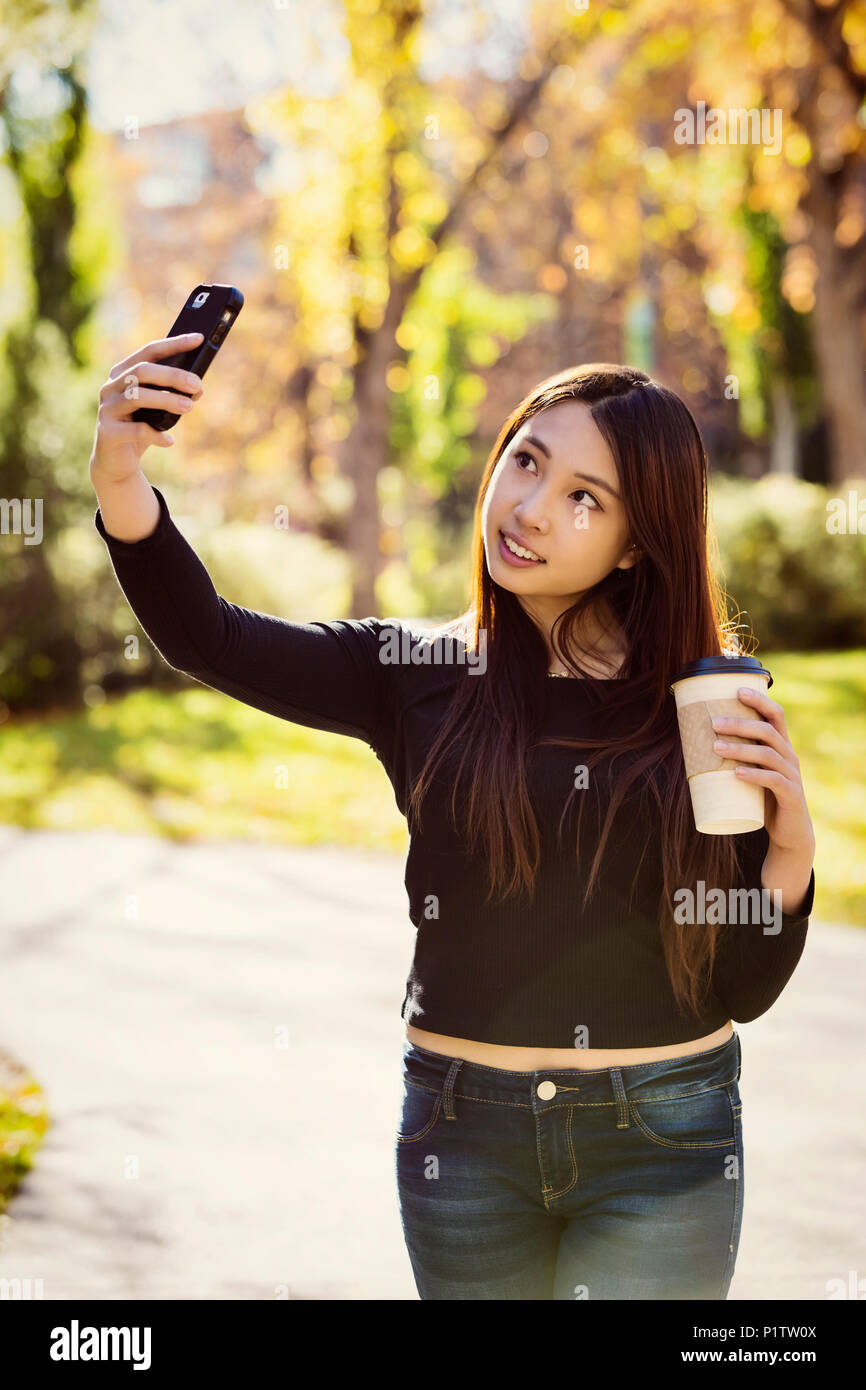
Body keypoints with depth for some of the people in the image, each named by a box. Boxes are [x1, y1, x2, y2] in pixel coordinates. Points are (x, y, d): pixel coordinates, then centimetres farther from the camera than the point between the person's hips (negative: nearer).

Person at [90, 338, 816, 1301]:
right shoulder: (419, 672, 0)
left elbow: (742, 990, 1)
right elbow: (207, 639, -16)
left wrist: (789, 848, -16)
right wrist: (122, 482, -31)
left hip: (662, 1146, -1)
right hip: (464, 1132, 1)